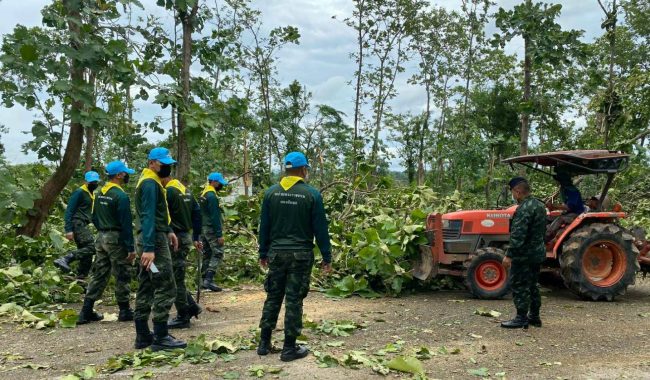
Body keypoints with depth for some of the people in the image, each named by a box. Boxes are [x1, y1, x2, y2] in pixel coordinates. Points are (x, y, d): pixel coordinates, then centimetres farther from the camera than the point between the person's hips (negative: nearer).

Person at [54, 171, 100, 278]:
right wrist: (68, 230, -18)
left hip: (83, 226, 9)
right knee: (91, 247, -24)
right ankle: (65, 260, -26)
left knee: (87, 257, 7)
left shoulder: (92, 194, 21)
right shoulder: (79, 192, -7)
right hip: (78, 224, -9)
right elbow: (69, 211, -12)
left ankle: (80, 277, 13)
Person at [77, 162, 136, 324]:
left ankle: (86, 312, 14)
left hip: (101, 238, 8)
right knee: (122, 276, 3)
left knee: (98, 274, 12)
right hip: (116, 239, -8)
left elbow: (94, 218, 17)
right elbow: (126, 224, -18)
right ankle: (124, 311, 13)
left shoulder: (100, 193, 10)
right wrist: (131, 248, -16)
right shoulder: (121, 195, -17)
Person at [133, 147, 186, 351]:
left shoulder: (152, 182, 18)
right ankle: (161, 337, -4)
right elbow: (148, 217, -22)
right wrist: (149, 248, -26)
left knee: (146, 288, 11)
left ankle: (143, 336, 17)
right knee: (166, 288, -8)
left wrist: (168, 230, 16)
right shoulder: (150, 184, -14)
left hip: (150, 240, 11)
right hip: (154, 241, -11)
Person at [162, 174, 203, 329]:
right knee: (177, 277, 18)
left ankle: (183, 317, 8)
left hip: (176, 238, -9)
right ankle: (192, 306, 20)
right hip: (187, 237, 9)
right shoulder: (186, 190, 13)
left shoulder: (169, 191, -14)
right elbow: (197, 213, 14)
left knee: (176, 280, 0)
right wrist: (195, 238, 18)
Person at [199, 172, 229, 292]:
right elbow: (215, 216, -19)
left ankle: (205, 280, 16)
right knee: (218, 253, -8)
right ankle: (209, 279, -14)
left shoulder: (203, 194, 15)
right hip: (211, 229, -10)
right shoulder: (211, 196, -15)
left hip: (203, 228, 10)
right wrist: (219, 234, -18)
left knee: (207, 254, 13)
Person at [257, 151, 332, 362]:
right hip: (301, 254, -3)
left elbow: (264, 226, 6)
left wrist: (263, 253, 15)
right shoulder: (312, 194, -7)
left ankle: (264, 343, 20)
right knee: (294, 300, 3)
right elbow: (320, 228, -6)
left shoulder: (271, 192, 2)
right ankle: (289, 348, 9)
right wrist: (327, 257, 1)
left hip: (277, 253, 3)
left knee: (273, 297, 14)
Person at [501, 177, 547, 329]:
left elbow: (518, 235, -27)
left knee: (519, 286, -1)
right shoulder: (539, 205, 11)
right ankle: (534, 316, 25)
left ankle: (521, 318, 4)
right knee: (532, 285, 17)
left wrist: (509, 255, -24)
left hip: (524, 255, -10)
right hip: (538, 254, 10)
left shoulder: (524, 209, -21)